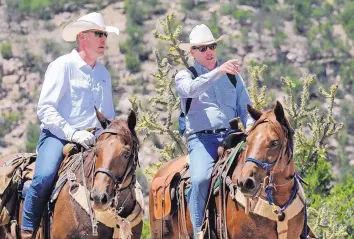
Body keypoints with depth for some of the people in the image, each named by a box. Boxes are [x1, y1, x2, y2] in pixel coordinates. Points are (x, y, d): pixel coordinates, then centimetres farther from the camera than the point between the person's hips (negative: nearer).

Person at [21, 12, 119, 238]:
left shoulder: (104, 73, 17)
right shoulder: (63, 66, -3)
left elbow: (109, 116, 26)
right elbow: (45, 109, -11)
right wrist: (73, 134, -21)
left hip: (92, 139, 6)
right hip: (57, 135, -6)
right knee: (44, 177, -32)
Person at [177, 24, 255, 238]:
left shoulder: (233, 76, 20)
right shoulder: (185, 76, 10)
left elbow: (246, 109, 19)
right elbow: (191, 89, -15)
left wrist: (251, 130, -3)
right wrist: (218, 72, -28)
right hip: (202, 139, -3)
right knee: (201, 178, -31)